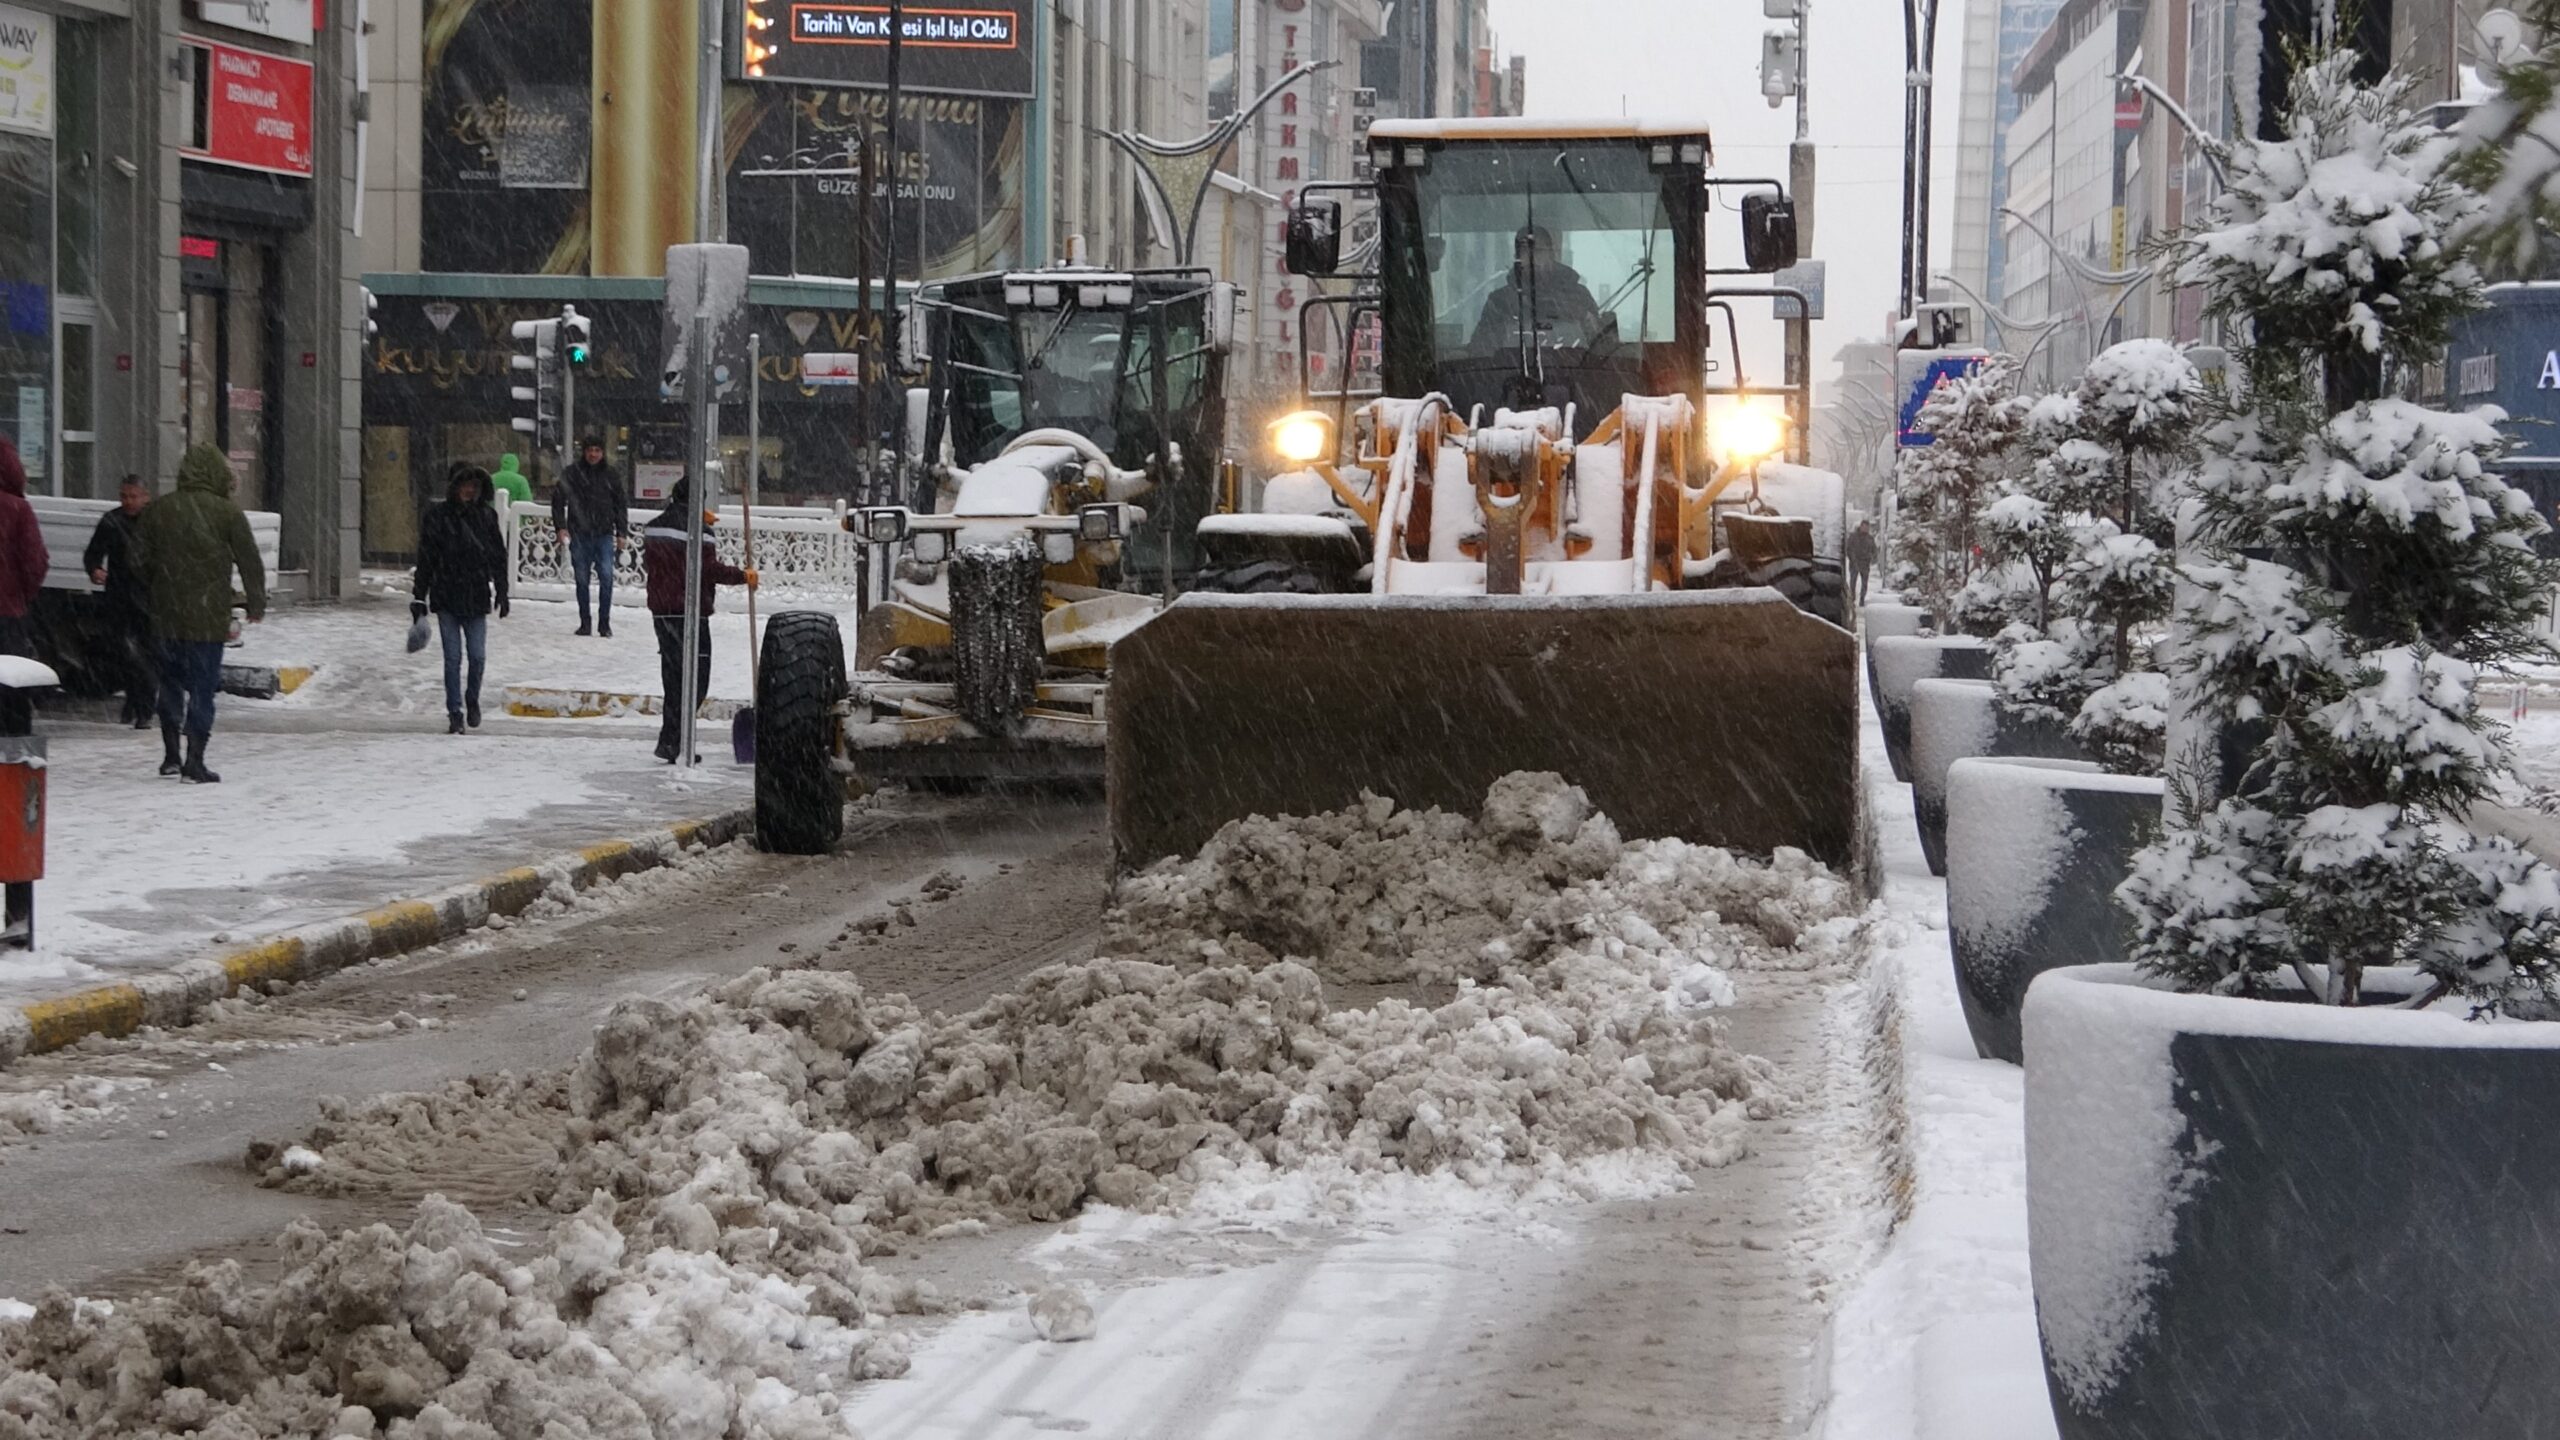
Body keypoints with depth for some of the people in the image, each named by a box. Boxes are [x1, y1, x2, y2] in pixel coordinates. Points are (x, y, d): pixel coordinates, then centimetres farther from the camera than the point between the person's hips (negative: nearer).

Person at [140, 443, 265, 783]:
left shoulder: (158, 510, 2)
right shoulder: (227, 513, -6)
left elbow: (141, 561, 5)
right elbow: (250, 563, -2)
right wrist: (257, 604, 9)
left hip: (167, 614, 3)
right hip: (209, 616, -3)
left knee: (171, 682, 17)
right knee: (203, 685, 0)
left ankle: (170, 755, 20)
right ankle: (194, 761, -5)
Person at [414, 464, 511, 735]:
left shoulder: (486, 516, 3)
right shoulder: (437, 517, -3)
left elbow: (498, 556, 10)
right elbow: (425, 559, -1)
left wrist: (502, 592, 9)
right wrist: (419, 598, -1)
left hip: (477, 598, 2)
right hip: (446, 599, -2)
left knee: (478, 656, 1)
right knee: (453, 658, -1)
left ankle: (472, 699, 28)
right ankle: (455, 714, 7)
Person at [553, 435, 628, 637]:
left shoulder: (611, 476, 10)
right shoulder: (571, 474, 4)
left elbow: (620, 505, 16)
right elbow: (558, 500, 7)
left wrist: (621, 531, 10)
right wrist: (560, 526, -2)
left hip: (604, 534, 0)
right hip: (580, 535, 0)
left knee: (606, 576, -12)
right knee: (582, 579, 4)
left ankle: (604, 622, -5)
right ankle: (585, 623, 13)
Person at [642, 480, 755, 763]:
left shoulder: (654, 527, 11)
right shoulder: (697, 529, -13)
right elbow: (710, 569, -17)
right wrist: (743, 576, -1)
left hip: (660, 609, 8)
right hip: (689, 611, -8)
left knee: (672, 675, 14)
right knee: (695, 676, -4)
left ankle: (672, 740, 16)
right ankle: (671, 740, -12)